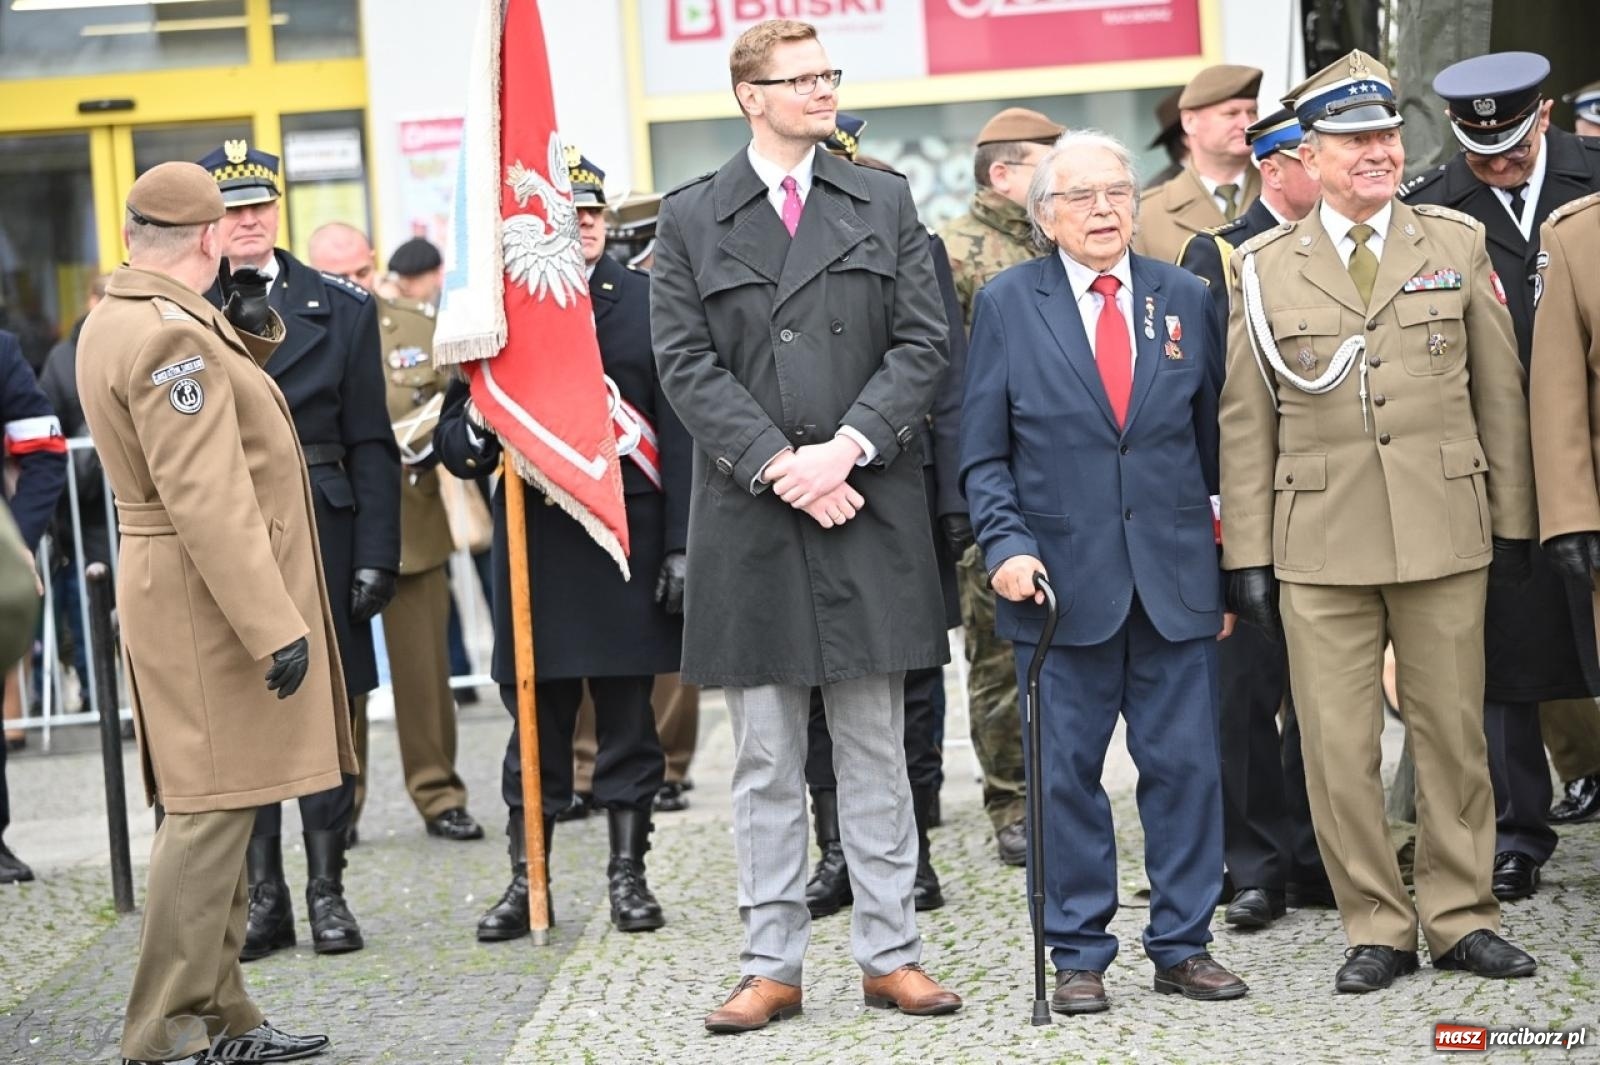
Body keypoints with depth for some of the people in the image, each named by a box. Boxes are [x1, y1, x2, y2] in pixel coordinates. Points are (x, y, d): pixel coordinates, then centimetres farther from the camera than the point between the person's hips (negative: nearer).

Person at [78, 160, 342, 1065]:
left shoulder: (118, 320, 12)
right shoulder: (171, 335, -19)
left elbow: (213, 406, 24)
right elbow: (206, 500, -25)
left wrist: (246, 334, 6)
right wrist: (273, 624, -25)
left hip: (193, 599, 10)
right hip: (210, 597, -10)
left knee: (217, 809, 14)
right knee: (212, 809, -8)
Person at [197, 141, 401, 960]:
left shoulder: (340, 307, 6)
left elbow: (371, 442, 3)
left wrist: (376, 552, -5)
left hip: (318, 532, 0)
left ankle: (327, 891, 13)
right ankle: (262, 897, 11)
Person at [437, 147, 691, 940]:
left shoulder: (644, 300, 5)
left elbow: (677, 431, 2)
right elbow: (453, 434, 8)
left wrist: (680, 545, -4)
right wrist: (474, 436, -17)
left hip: (629, 538, 0)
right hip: (534, 541, 0)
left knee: (627, 717, 6)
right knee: (536, 717, 5)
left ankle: (628, 875, 17)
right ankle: (527, 882, 14)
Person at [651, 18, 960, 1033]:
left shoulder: (885, 203, 9)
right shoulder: (690, 219, 5)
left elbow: (922, 346, 1)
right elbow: (687, 365, -2)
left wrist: (846, 448, -12)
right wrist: (778, 464, -13)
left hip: (870, 510, 1)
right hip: (750, 514, -1)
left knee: (876, 750, 6)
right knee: (766, 760, 5)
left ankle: (890, 952, 13)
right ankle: (772, 965, 11)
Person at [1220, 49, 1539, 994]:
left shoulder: (1458, 244, 8)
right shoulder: (1265, 268, 5)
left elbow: (1500, 391, 9)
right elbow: (1245, 421, 5)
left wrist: (1513, 519, 6)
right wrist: (1246, 553, 1)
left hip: (1446, 534, 1)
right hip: (1320, 543, -1)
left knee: (1454, 731, 6)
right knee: (1338, 746, 0)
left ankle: (1461, 916, 19)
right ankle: (1376, 926, 12)